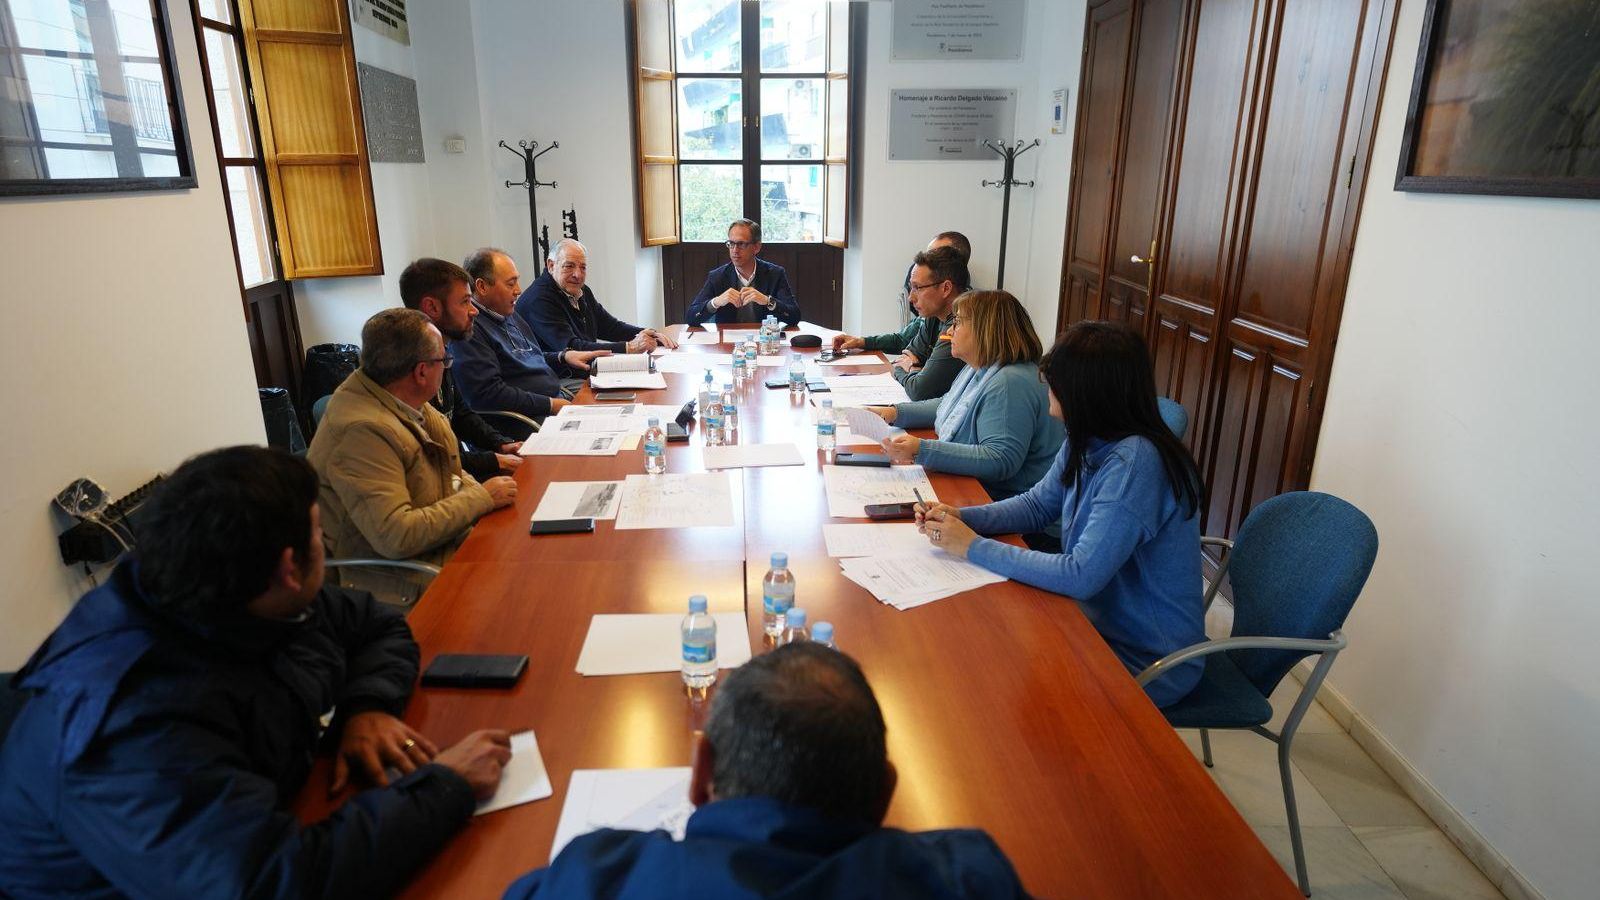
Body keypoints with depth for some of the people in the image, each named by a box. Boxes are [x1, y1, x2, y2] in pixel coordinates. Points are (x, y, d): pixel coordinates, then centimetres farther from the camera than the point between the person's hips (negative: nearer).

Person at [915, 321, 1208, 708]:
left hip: (1145, 662, -7)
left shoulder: (1136, 462, -30)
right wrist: (960, 518, -9)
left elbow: (1081, 576, -32)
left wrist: (974, 547, -25)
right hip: (1102, 623, 7)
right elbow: (1036, 504, 8)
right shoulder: (1087, 442, -4)